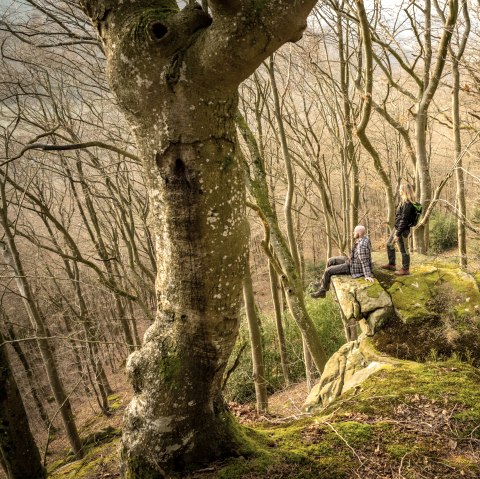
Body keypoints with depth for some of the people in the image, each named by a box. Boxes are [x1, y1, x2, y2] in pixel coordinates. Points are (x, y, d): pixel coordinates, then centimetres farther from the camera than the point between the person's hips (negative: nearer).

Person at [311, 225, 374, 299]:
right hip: (352, 261, 10)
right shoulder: (363, 238, -1)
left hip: (353, 267, -10)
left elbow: (365, 261, -32)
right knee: (330, 261, 13)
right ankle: (322, 283, 24)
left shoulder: (362, 245, -32)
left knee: (328, 271, -6)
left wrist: (368, 276, -33)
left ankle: (322, 291, 13)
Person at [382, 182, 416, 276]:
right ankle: (391, 264, 33)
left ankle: (405, 269, 17)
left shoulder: (407, 204, -22)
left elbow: (404, 221, -23)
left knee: (403, 250, 2)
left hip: (402, 230, -11)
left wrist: (397, 234, -21)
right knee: (389, 244, 22)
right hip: (397, 227, 11)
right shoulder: (404, 202, 8)